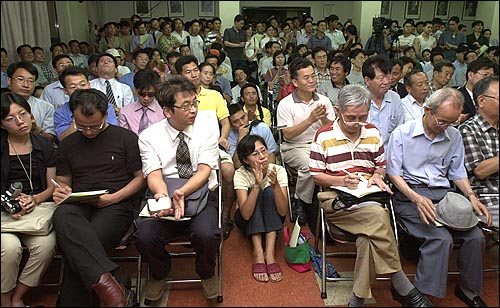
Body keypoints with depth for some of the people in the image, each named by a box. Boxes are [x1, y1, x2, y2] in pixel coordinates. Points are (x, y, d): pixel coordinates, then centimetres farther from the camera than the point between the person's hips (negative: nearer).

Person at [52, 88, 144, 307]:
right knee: (62, 215, -36)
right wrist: (60, 192, 1)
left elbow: (141, 177, 6)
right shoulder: (68, 144, 21)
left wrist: (114, 198, -9)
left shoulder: (126, 138, 8)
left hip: (116, 206, -3)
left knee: (77, 249, -32)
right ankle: (109, 282, -46)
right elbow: (63, 180, 26)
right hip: (78, 205, 3)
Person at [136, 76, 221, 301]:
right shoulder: (149, 136, 0)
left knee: (207, 234, -30)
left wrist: (181, 193, -28)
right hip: (164, 196, 1)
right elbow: (154, 174, -9)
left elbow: (204, 170, -9)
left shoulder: (206, 127, -1)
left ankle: (206, 274, 8)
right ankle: (159, 274, 13)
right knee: (144, 237, -25)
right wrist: (163, 196, -33)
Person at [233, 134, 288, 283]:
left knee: (270, 192, -28)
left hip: (272, 220, 1)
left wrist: (275, 185, -43)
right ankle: (258, 253, -32)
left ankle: (270, 252, -32)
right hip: (249, 221, -1)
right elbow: (246, 214, -34)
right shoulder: (241, 174, -22)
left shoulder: (279, 170, -20)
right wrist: (257, 185, -45)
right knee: (256, 193, -29)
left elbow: (283, 212, -28)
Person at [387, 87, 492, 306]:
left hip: (444, 194, 5)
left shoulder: (454, 136, 12)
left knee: (476, 236, -16)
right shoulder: (402, 133, -4)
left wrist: (472, 196, 1)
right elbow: (393, 173, -5)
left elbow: (457, 172, 20)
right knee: (442, 238, -28)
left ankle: (469, 290, 8)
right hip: (410, 194, -5)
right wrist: (417, 198, -19)